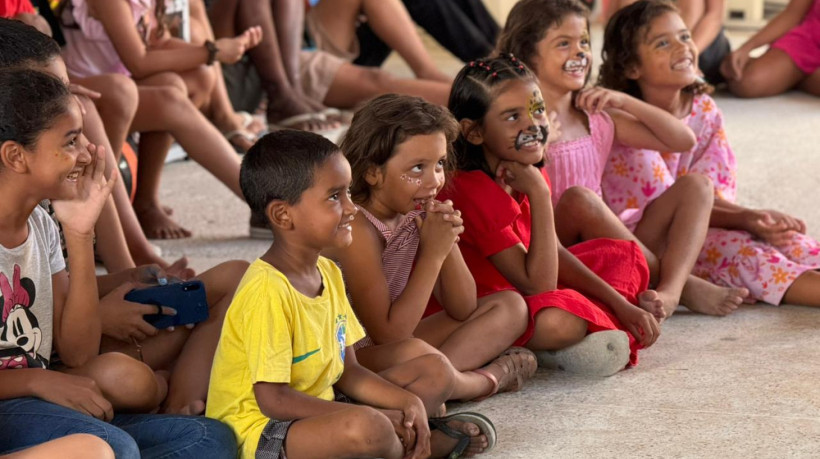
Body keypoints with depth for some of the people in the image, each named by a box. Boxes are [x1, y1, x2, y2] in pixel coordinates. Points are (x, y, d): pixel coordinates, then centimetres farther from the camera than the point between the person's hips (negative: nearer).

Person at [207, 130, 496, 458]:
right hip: (260, 430, -9)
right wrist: (377, 418, -22)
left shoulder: (327, 273, 5)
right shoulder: (268, 289, -23)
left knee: (435, 372, 11)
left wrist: (408, 402, -8)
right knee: (366, 428, -33)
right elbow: (273, 400, -25)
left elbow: (347, 372, 11)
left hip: (317, 411, 9)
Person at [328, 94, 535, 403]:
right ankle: (489, 378, -13)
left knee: (509, 307, 9)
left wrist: (448, 244, -15)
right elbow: (387, 335, -26)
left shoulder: (419, 213, 0)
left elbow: (462, 310, 3)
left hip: (389, 342, 9)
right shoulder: (356, 227, -22)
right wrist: (432, 254, -25)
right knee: (407, 355, -43)